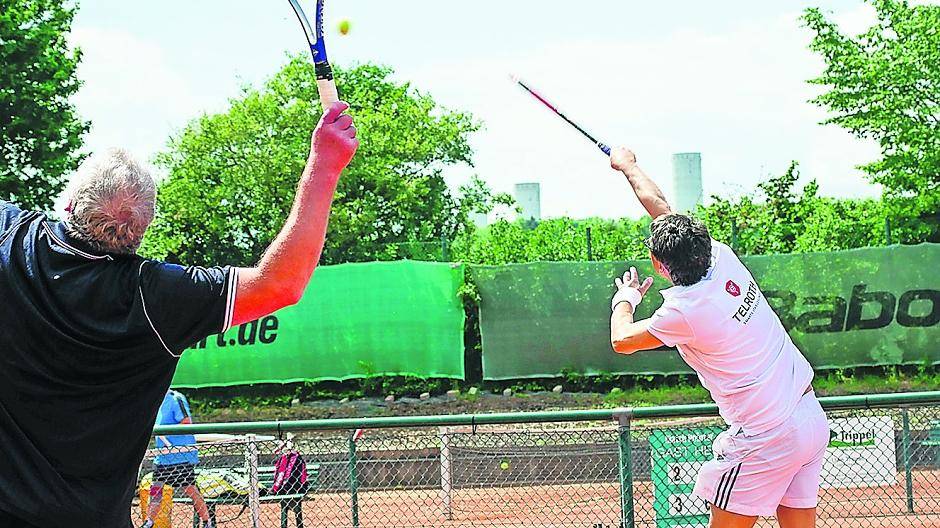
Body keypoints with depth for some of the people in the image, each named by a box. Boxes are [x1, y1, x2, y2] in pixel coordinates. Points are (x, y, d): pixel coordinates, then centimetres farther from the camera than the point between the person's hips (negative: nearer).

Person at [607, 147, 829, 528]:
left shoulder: (684, 311, -17)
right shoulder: (723, 257, 0)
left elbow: (621, 340, 1)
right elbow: (661, 208, 16)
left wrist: (624, 299, 22)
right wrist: (627, 165, 31)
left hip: (766, 438, -8)